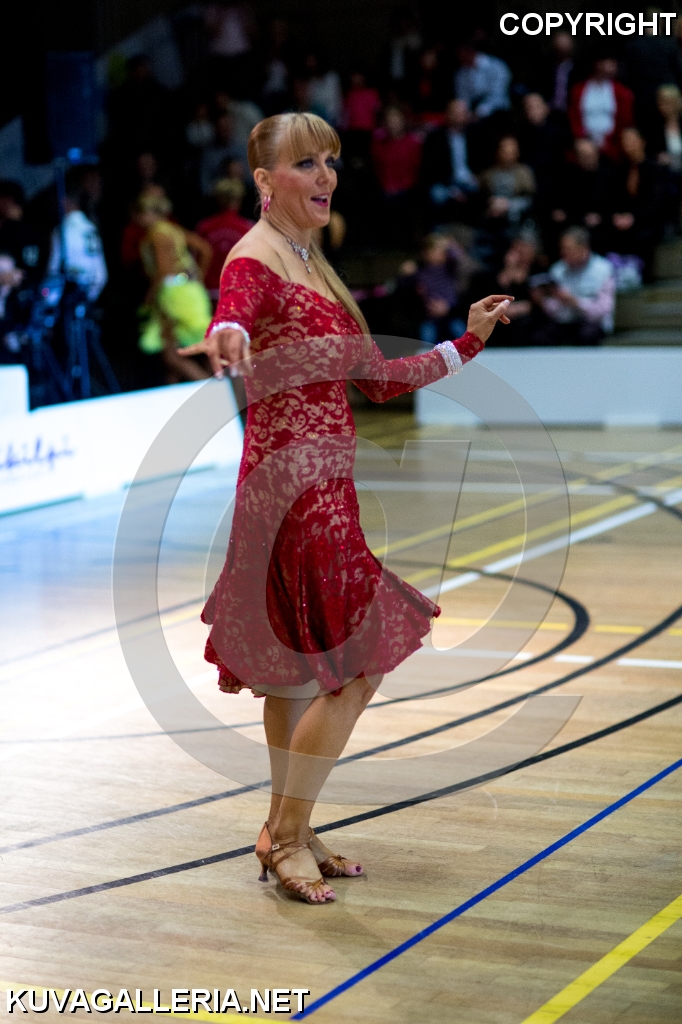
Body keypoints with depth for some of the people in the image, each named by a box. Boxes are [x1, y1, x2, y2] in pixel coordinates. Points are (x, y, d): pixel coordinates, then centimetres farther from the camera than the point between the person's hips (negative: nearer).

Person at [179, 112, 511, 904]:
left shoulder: (313, 265, 17)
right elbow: (234, 315, -36)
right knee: (354, 668, -9)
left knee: (303, 668, 14)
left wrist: (468, 340, 27)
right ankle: (287, 835, 2)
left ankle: (286, 831, 23)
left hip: (319, 483, 9)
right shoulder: (255, 260, -11)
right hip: (294, 485, -9)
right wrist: (226, 342, -60)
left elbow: (377, 378, 22)